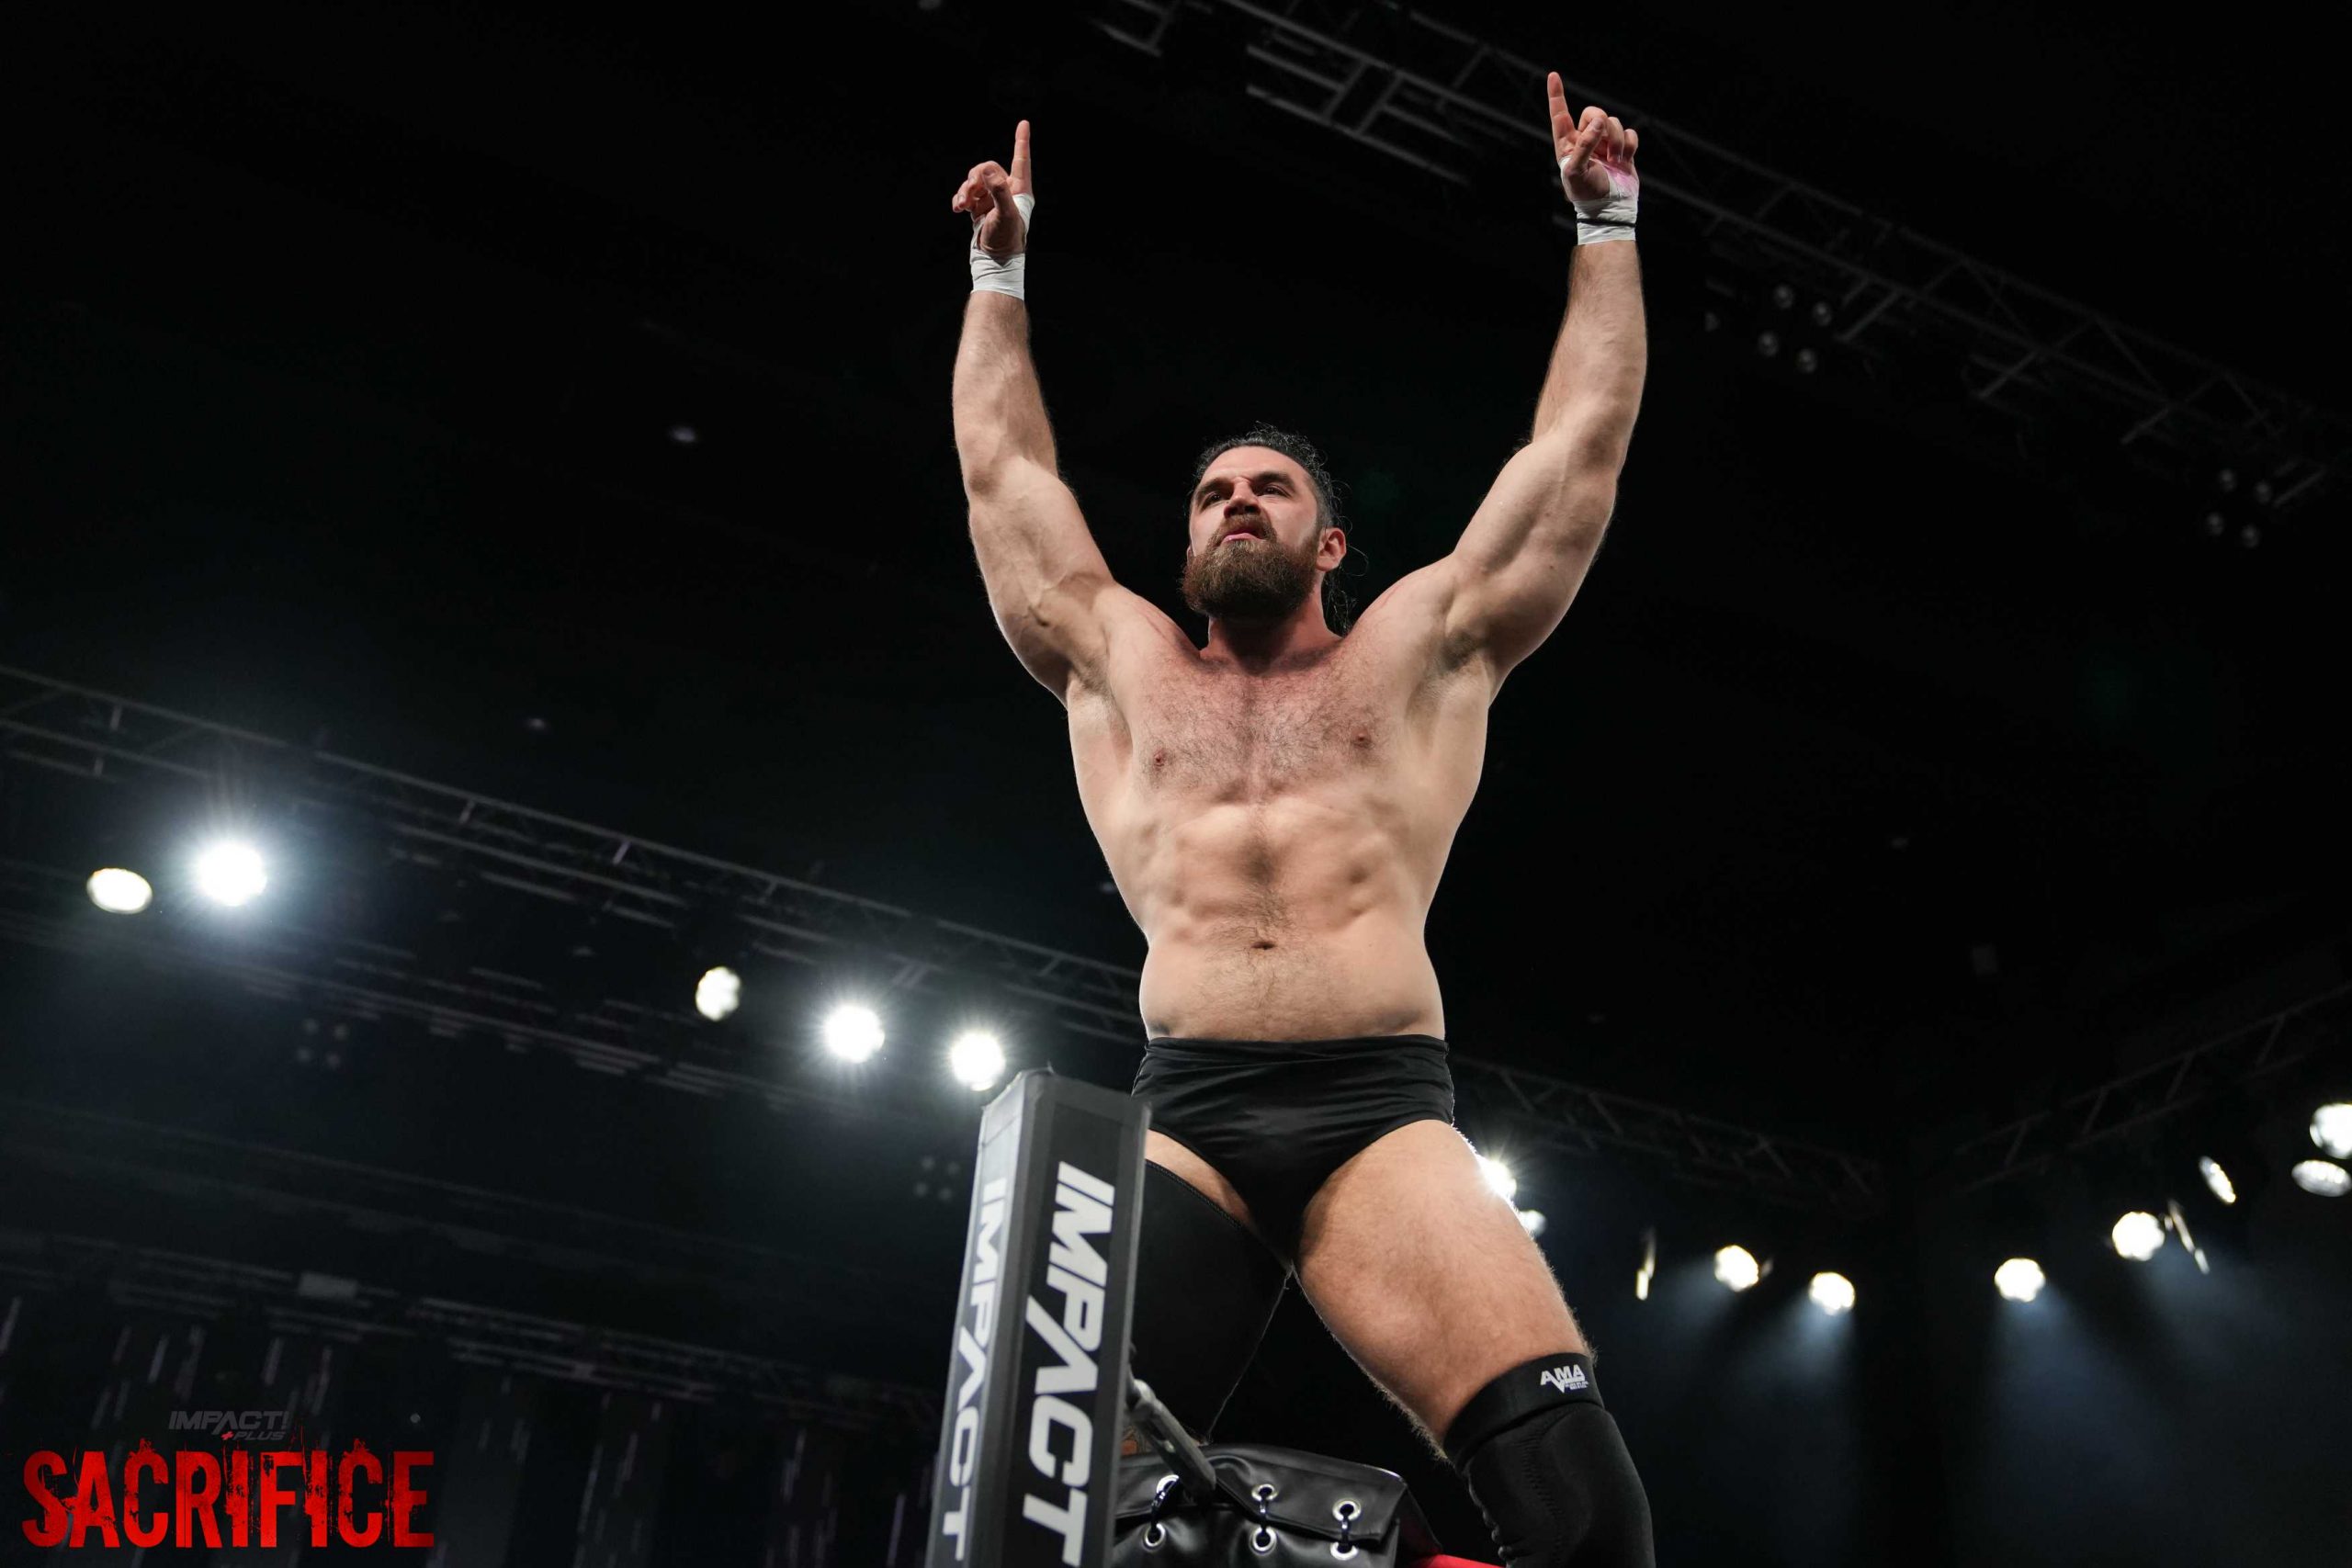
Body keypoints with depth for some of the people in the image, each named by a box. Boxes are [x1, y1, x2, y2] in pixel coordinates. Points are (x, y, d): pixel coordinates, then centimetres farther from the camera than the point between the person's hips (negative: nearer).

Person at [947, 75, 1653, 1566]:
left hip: (1383, 1112, -1)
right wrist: (1004, 270, 34)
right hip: (1184, 1117, 1)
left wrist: (1607, 226, 26)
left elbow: (1582, 447, 21)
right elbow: (1005, 469, 29)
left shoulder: (1421, 650, 19)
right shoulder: (1121, 664, 23)